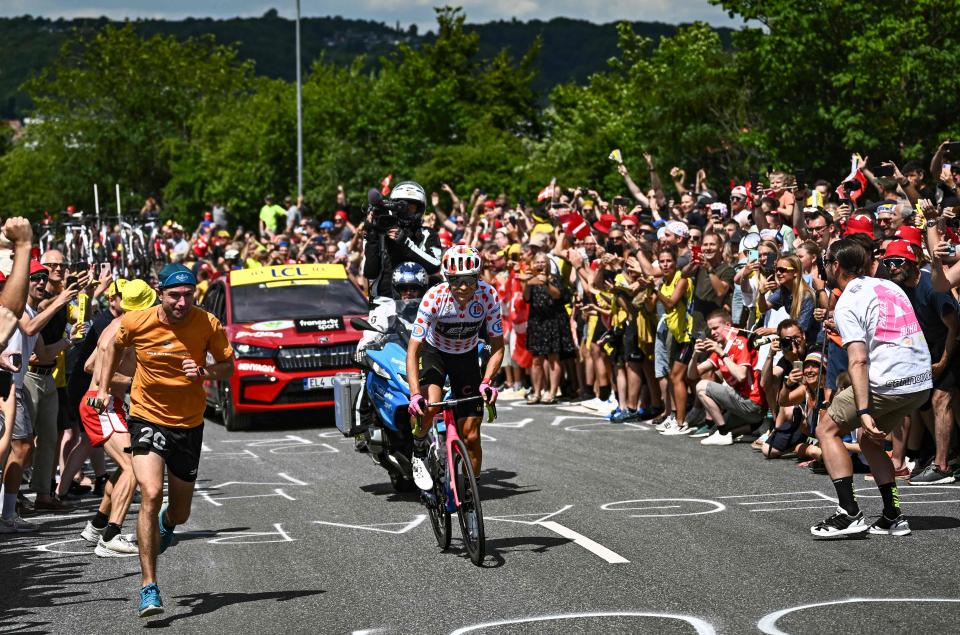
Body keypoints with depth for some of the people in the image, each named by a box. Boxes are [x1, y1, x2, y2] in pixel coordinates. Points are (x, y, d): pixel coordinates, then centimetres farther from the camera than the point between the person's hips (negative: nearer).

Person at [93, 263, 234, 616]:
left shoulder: (208, 324, -14)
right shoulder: (135, 323, -12)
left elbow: (228, 365, -4)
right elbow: (116, 346, 10)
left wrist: (205, 372, -24)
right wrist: (103, 387, 8)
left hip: (189, 424, 2)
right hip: (148, 418, -1)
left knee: (179, 513, 13)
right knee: (151, 495, -23)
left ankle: (166, 524, 55)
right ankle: (149, 587, -18)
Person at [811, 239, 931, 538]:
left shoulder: (847, 304, -7)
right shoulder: (889, 285, 17)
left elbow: (859, 360, -17)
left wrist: (864, 411, -22)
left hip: (887, 384, -8)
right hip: (923, 382, 8)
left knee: (827, 430, 7)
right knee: (869, 441, 23)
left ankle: (850, 514, -4)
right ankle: (893, 517, 14)